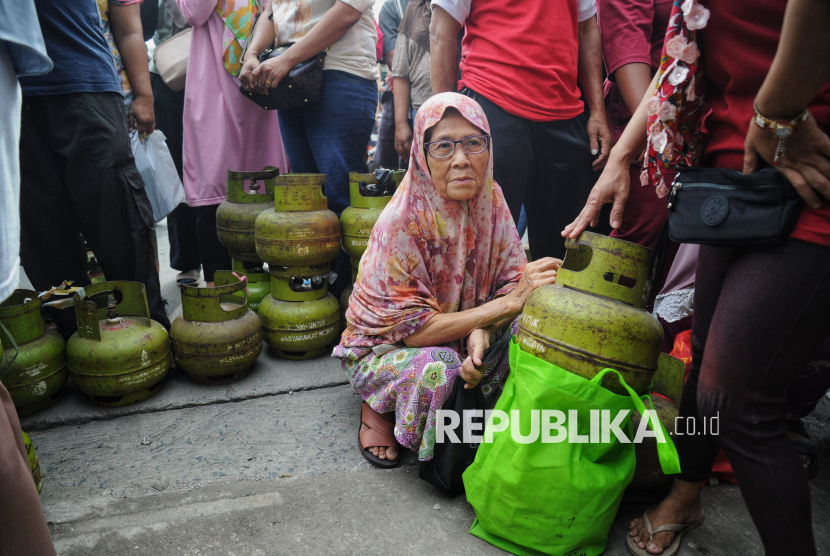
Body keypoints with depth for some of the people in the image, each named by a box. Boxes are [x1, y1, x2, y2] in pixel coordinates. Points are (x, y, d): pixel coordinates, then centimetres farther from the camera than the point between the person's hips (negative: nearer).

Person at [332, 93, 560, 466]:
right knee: (439, 368, -35)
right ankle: (378, 409, -1)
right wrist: (508, 302, -34)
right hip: (382, 347, -4)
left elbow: (511, 279, -11)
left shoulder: (489, 198, -12)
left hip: (458, 336, 5)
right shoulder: (400, 223, -27)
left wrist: (481, 331, -33)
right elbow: (413, 329, -27)